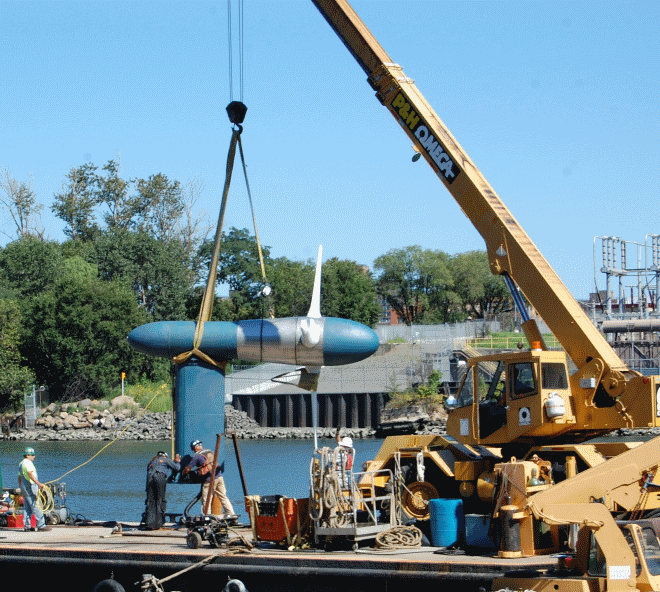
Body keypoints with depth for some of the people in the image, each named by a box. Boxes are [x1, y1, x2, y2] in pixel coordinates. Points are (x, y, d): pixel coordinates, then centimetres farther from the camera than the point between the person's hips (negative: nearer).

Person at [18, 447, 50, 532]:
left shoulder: (21, 463, 20)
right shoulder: (28, 463, -13)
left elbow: (19, 477, 27)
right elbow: (30, 474, -27)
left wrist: (20, 487, 35)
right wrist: (38, 483, -34)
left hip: (24, 487, 10)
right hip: (30, 486, -10)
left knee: (27, 508, 10)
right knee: (36, 506, -11)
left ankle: (26, 525, 10)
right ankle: (41, 525, -13)